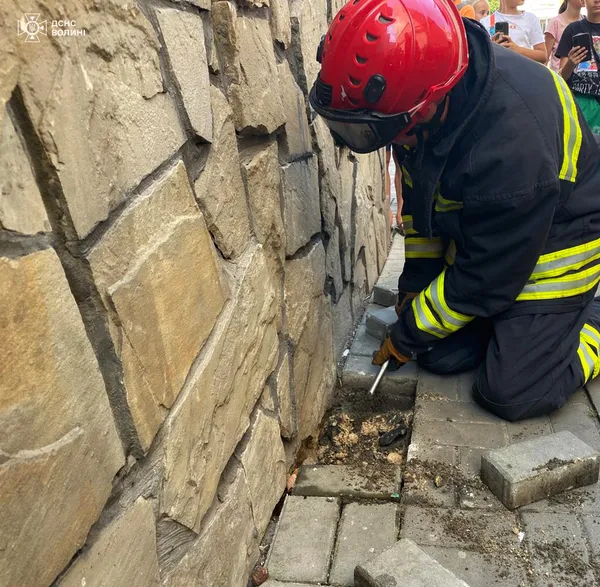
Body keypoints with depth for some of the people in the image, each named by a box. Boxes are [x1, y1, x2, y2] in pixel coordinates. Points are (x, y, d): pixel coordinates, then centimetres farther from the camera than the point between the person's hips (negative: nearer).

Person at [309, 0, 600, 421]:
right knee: (441, 355, -1)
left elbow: (483, 279, -26)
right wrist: (416, 281, 4)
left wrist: (409, 335, -13)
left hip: (556, 239, -6)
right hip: (477, 231, 7)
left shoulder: (512, 145, -38)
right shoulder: (416, 84, -15)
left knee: (512, 392, -10)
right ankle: (516, 317, 22)